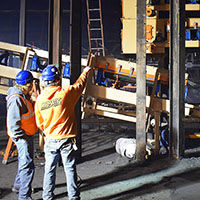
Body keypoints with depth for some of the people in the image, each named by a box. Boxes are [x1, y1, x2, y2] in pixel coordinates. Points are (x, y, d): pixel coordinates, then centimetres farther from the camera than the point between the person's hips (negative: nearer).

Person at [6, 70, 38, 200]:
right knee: (27, 166, -9)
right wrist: (21, 136, -21)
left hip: (28, 134, 10)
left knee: (24, 163, 23)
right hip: (22, 136, -10)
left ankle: (18, 186, 40)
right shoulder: (16, 99, -23)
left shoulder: (24, 95, 9)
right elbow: (13, 123, -24)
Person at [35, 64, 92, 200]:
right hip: (67, 139, -3)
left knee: (49, 170, 14)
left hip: (50, 141, 3)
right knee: (70, 170, 7)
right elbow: (80, 84, 6)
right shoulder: (66, 93, -14)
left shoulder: (40, 99, -2)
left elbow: (39, 123, 7)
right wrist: (85, 72, 26)